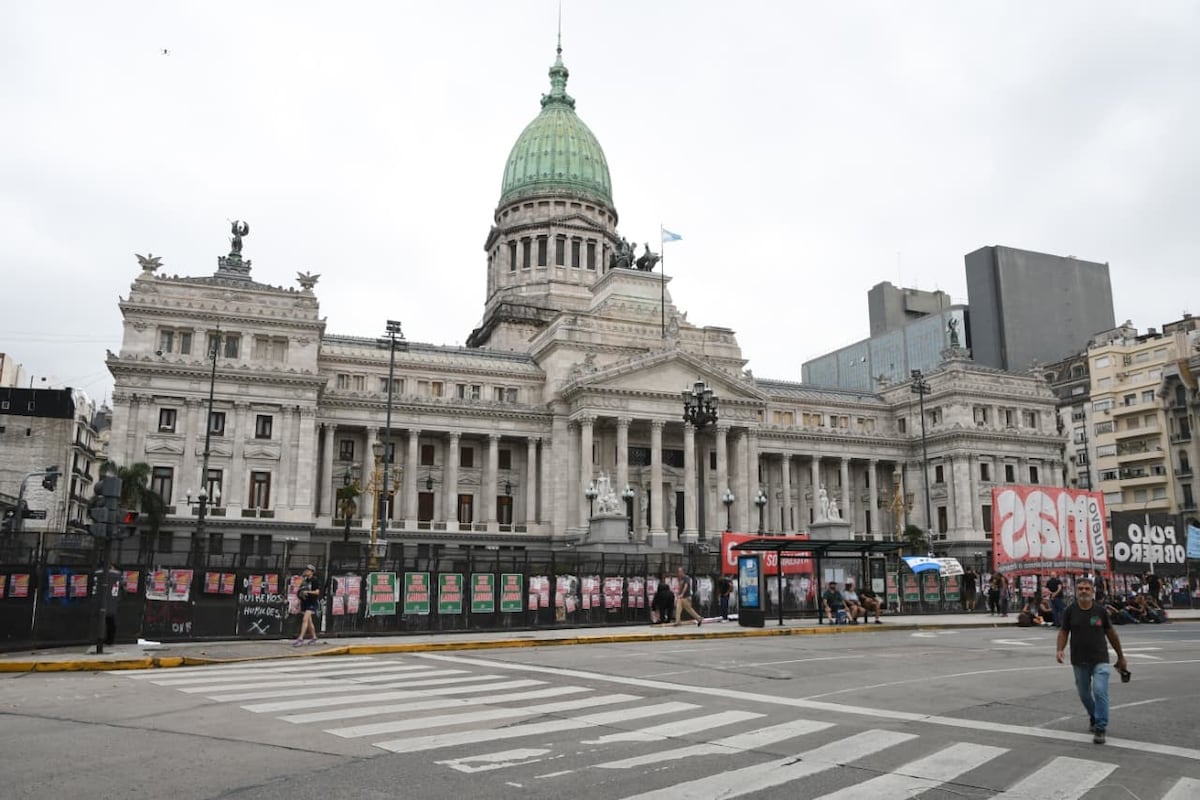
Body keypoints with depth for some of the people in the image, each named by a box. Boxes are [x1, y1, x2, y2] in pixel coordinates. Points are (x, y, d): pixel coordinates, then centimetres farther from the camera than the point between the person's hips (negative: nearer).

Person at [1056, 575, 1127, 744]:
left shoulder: (1100, 611, -3)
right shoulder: (1070, 611, -3)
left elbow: (1111, 633, 8)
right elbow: (1063, 631, 3)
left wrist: (1120, 656, 14)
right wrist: (1060, 649, -13)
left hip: (1100, 659, -2)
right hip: (1079, 661, 2)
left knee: (1100, 692, -15)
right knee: (1084, 694, 15)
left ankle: (1100, 729, -7)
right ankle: (1094, 718, 41)